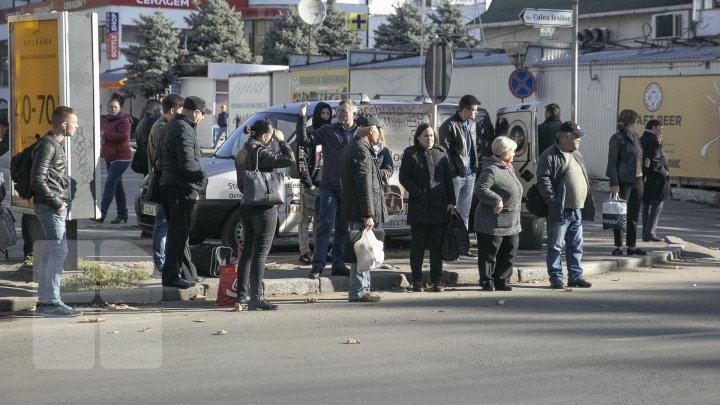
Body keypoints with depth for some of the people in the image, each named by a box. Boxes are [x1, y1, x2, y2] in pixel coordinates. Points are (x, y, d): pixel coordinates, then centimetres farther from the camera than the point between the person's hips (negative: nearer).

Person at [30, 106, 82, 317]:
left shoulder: (55, 145, 18)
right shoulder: (47, 145, -13)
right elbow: (37, 180, -20)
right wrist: (57, 203, -16)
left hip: (55, 207, 10)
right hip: (50, 207, -10)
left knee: (48, 254, 11)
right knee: (59, 251, -11)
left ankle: (44, 301, 15)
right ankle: (52, 302, -11)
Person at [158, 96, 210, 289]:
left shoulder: (172, 125, 14)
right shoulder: (184, 131, -19)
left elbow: (161, 152, 22)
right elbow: (187, 164, -26)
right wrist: (202, 174, -8)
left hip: (169, 184, 11)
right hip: (182, 187, -11)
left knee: (181, 231, 16)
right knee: (178, 233, -6)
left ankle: (188, 273, 25)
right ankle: (171, 275, -3)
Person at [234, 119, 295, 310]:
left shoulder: (242, 153, 10)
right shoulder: (260, 153, -17)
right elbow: (289, 159, -23)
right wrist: (281, 140, -10)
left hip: (246, 206, 9)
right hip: (264, 208, -9)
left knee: (247, 252, 14)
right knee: (260, 253, -5)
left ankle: (242, 295, 18)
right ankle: (256, 298, -6)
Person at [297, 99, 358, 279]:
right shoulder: (328, 131, 1)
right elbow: (304, 141, -6)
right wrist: (301, 118, -16)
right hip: (329, 187, -2)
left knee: (343, 229, 10)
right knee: (324, 226, -7)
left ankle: (338, 265, 17)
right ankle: (317, 266, -6)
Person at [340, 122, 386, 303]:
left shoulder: (351, 148, 18)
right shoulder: (361, 151, -16)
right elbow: (364, 185, -21)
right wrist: (368, 214, -22)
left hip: (354, 210, 11)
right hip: (361, 211, -11)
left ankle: (362, 288, 23)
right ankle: (358, 291, -5)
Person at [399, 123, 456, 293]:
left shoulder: (440, 153, 11)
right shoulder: (410, 154, 3)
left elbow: (448, 178, 11)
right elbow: (403, 177, -2)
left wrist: (451, 201, 3)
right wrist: (418, 193, -12)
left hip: (439, 207, 2)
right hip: (418, 207, -2)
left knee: (437, 245, 4)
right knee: (418, 245, 2)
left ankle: (437, 280, 11)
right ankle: (417, 281, 8)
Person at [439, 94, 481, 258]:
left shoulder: (471, 124, 14)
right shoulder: (449, 126, -12)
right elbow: (444, 151, -14)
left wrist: (475, 167, 13)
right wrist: (452, 172, -17)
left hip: (469, 175, 8)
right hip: (456, 176, -8)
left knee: (464, 213, 14)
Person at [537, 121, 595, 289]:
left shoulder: (577, 154, 17)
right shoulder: (550, 156, -10)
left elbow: (583, 179, 24)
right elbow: (543, 180, -16)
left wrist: (587, 203, 16)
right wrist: (553, 202, -20)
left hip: (577, 211, 8)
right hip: (560, 212, -8)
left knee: (576, 246, 12)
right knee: (556, 246, -1)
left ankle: (576, 276, 19)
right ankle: (556, 278, 5)